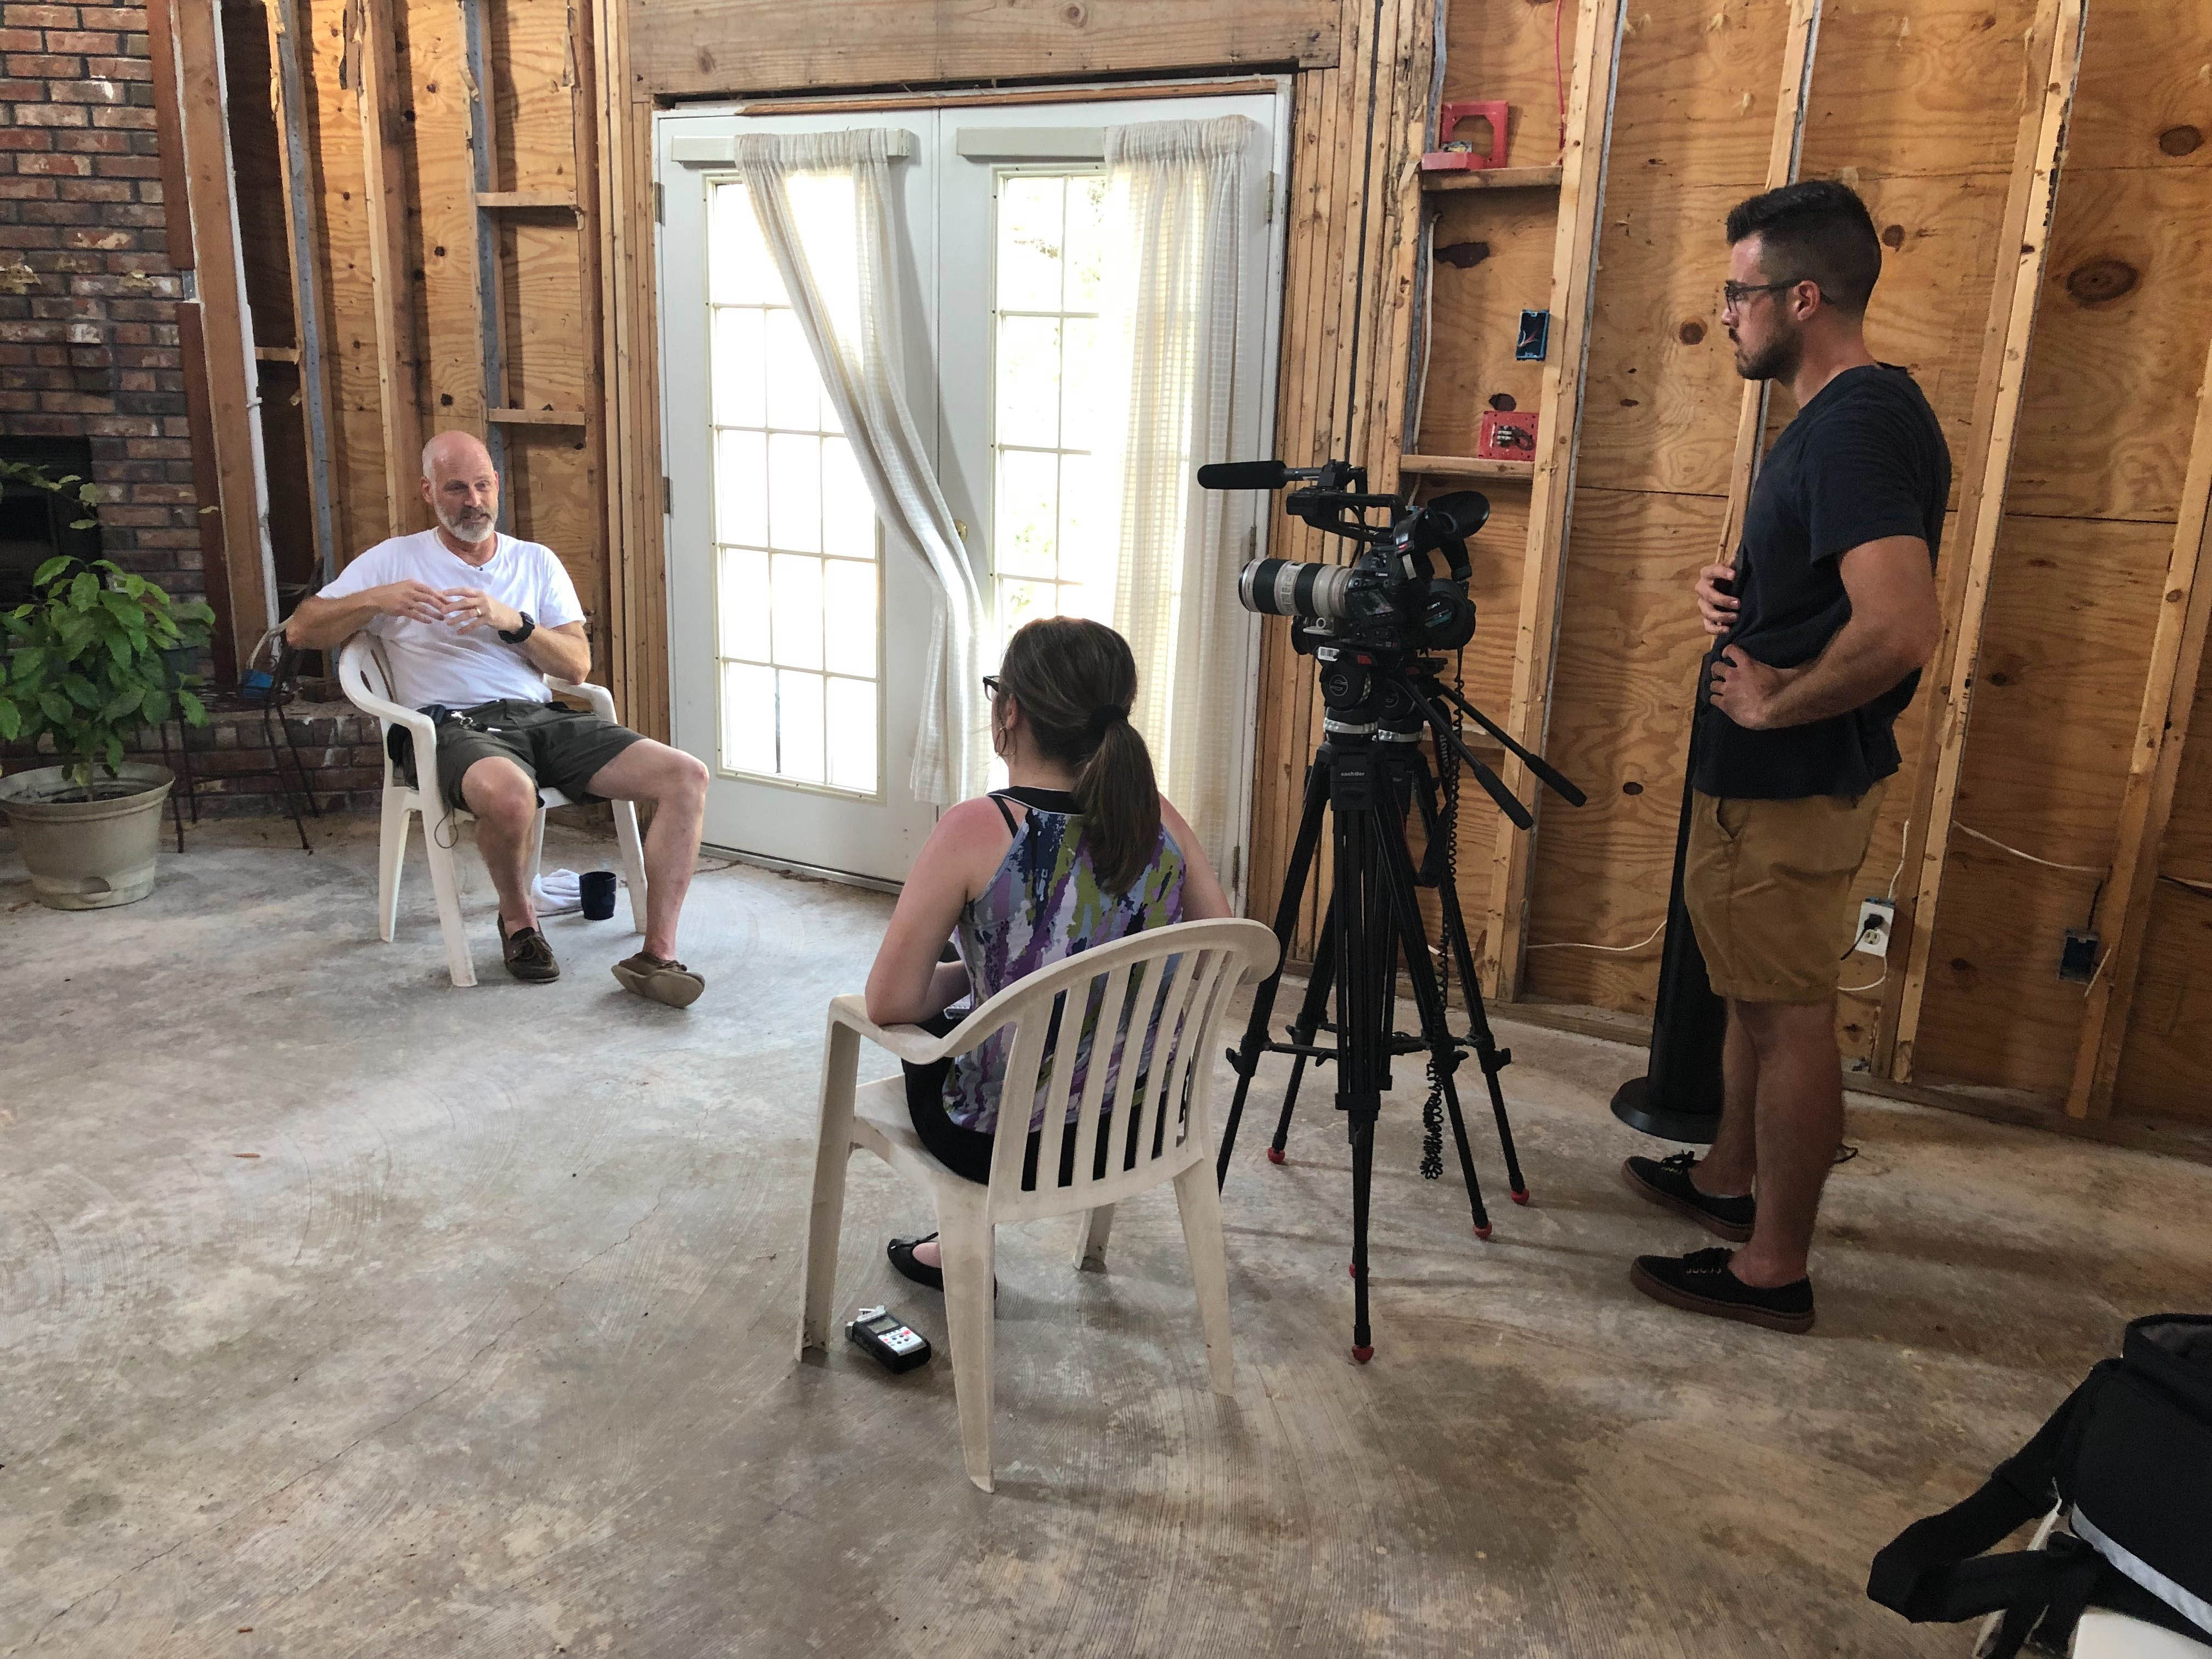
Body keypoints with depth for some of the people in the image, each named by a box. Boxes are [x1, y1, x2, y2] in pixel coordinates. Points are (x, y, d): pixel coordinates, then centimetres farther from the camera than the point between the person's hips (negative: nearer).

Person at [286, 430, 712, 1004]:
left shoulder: (536, 561, 20)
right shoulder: (395, 559, 12)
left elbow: (578, 664, 11)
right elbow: (301, 630, 9)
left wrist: (512, 621, -7)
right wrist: (377, 599, -9)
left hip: (544, 717, 4)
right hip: (458, 726, -4)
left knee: (686, 775, -19)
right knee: (509, 794, -43)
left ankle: (657, 956, -20)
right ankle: (517, 917, -8)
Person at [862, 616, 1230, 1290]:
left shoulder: (977, 829, -22)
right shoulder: (1158, 818, -8)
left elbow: (889, 1004, -18)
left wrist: (969, 973, 1)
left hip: (1016, 1147, -5)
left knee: (927, 1030, 29)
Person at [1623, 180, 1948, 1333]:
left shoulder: (1858, 426, -22)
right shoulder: (1850, 411, 10)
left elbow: (1901, 629, -34)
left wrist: (1776, 704, -20)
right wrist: (1733, 585, 4)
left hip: (1792, 786, -10)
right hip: (1766, 775, 10)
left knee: (1790, 1014, 0)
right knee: (1758, 992, 21)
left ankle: (1773, 1269, 14)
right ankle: (1728, 1177, 39)